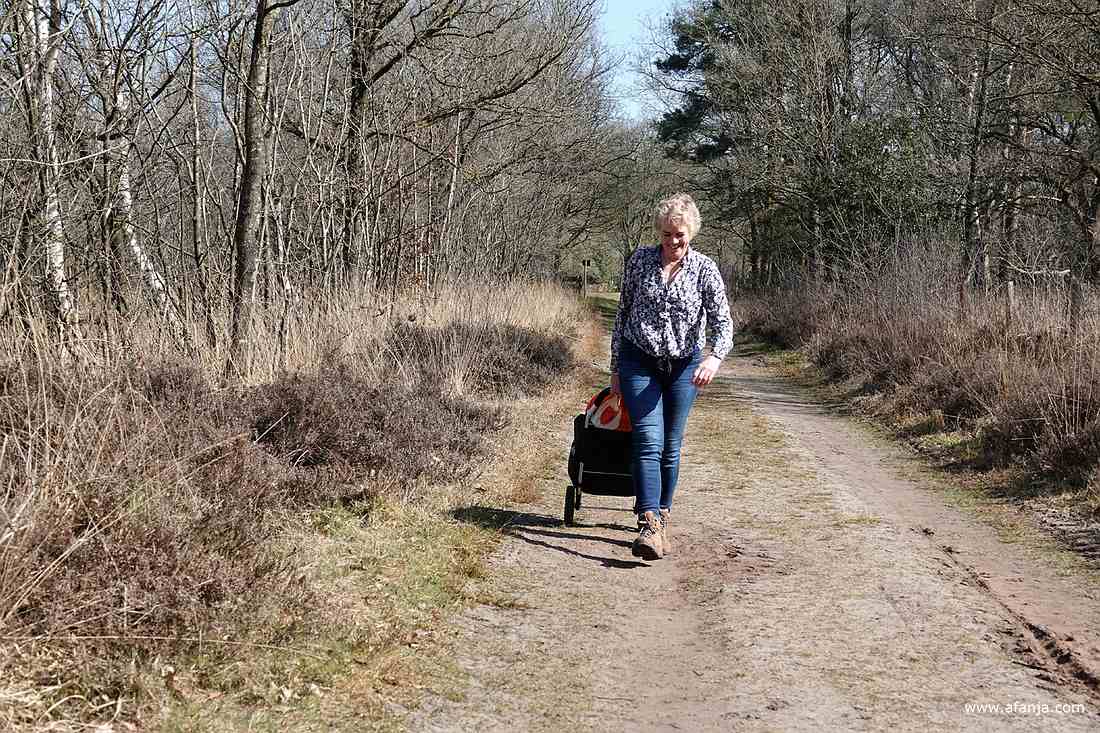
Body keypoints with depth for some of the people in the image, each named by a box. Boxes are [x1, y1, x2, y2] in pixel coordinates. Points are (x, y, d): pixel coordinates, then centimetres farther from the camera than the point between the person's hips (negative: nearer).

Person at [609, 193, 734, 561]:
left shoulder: (704, 269, -5)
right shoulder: (640, 260, -1)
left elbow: (723, 322, -11)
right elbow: (622, 312, 6)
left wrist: (714, 357, -31)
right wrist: (616, 367, 6)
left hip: (683, 365, 1)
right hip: (639, 361, -1)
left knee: (671, 445, 8)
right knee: (649, 440, -15)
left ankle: (662, 519, 23)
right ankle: (649, 526, -24)